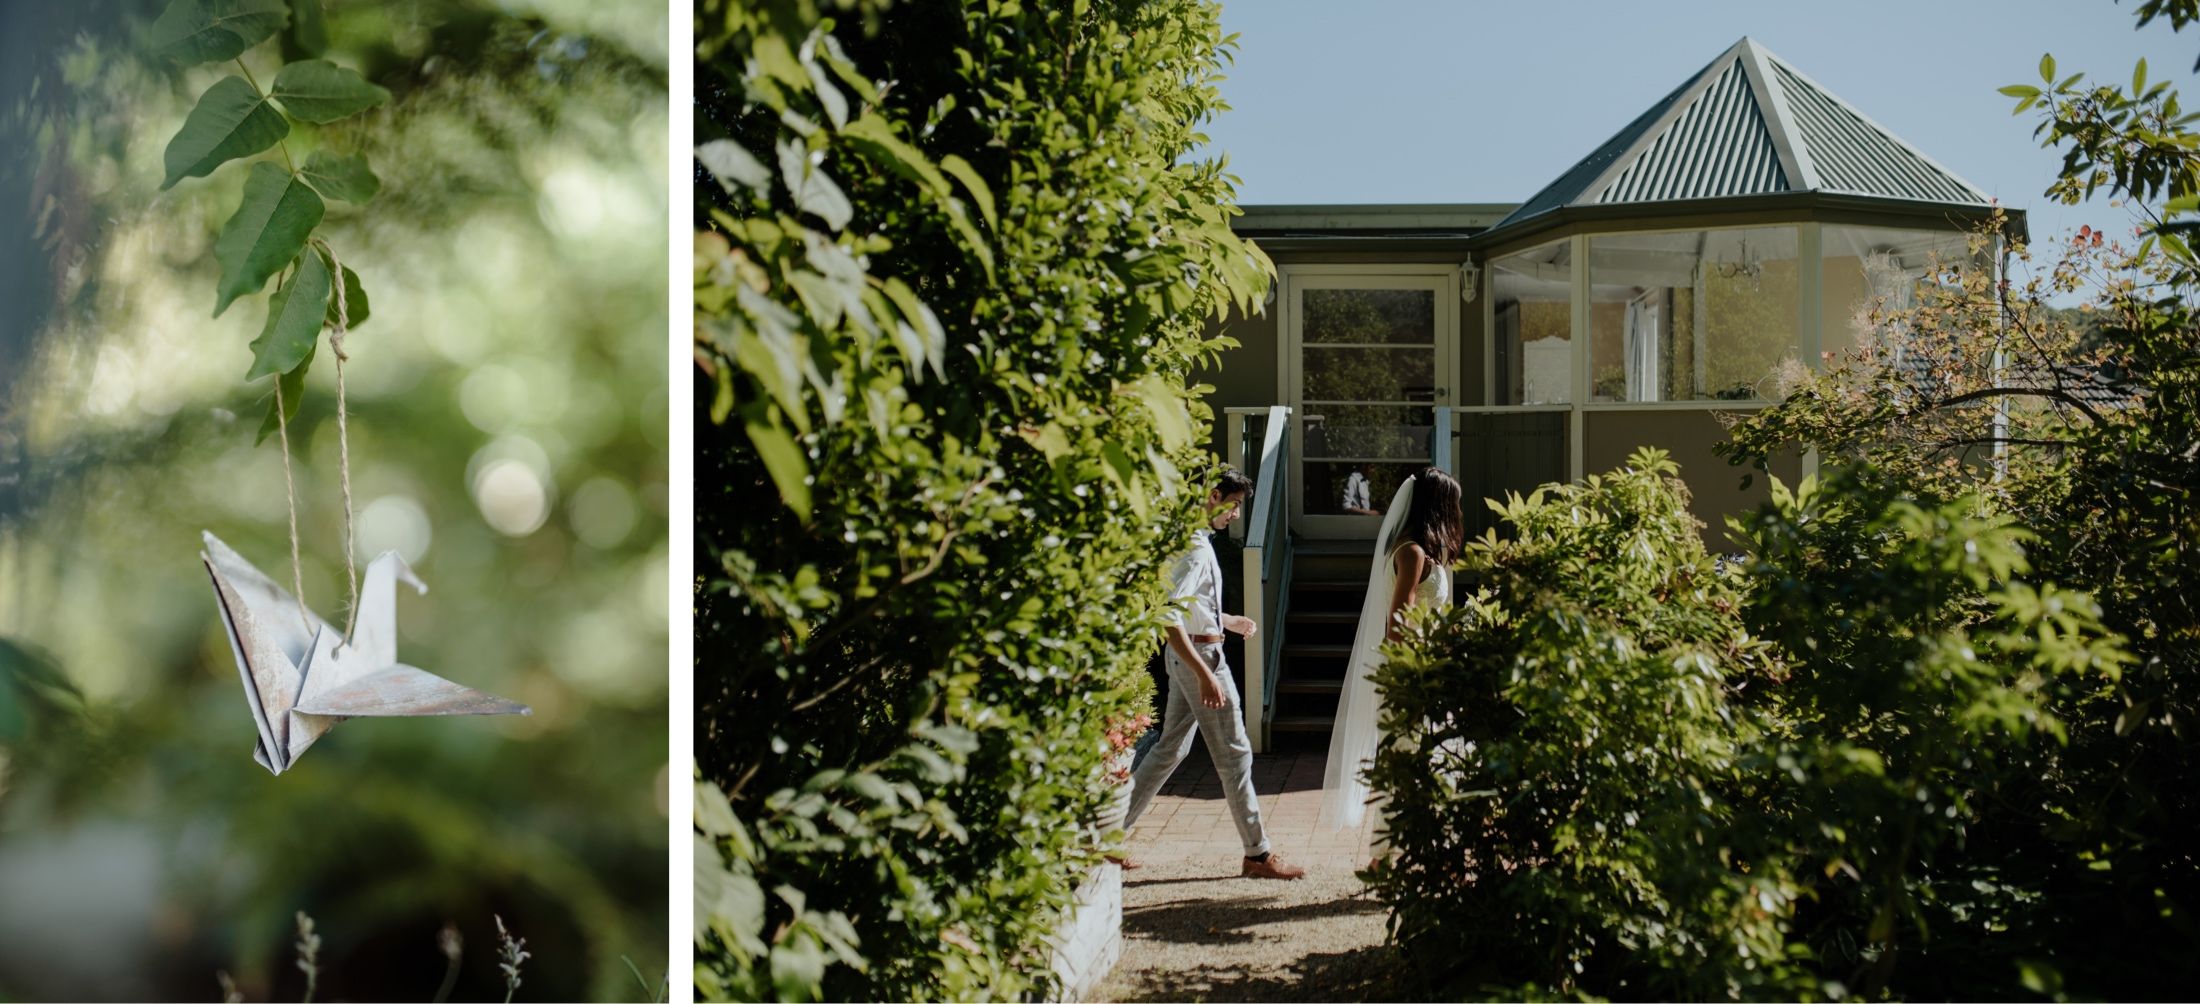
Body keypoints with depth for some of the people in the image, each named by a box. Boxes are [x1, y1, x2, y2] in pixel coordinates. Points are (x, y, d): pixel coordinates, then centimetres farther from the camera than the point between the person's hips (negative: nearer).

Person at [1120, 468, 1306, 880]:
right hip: (1199, 655, -10)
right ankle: (1257, 854, 8)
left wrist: (1229, 621, 31)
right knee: (1234, 754, -1)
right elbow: (1168, 617, -29)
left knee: (1170, 749, 15)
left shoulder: (1195, 541, 12)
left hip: (1189, 656, 10)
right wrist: (1205, 674, -31)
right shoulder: (1196, 548, -20)